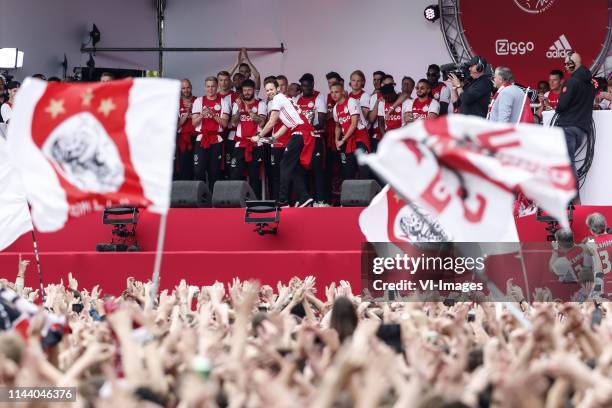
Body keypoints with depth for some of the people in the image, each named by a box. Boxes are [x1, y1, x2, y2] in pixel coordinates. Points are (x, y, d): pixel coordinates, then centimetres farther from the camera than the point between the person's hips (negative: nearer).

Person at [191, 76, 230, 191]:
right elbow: (194, 123, 3)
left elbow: (224, 123, -3)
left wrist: (213, 115, -17)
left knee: (214, 170, 2)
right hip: (201, 139, 0)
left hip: (217, 140, 0)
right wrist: (202, 115, -16)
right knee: (199, 169, -7)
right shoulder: (199, 101, 8)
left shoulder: (223, 102, 6)